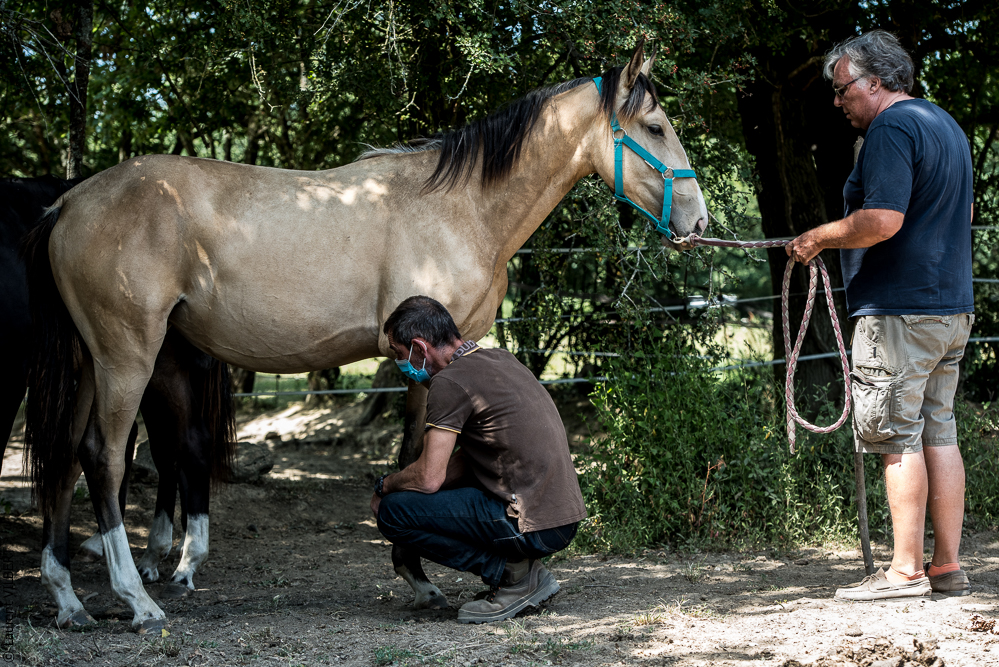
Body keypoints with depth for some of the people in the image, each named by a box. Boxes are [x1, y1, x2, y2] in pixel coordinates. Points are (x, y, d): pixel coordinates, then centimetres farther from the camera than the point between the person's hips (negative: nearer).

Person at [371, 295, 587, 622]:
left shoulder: (449, 382, -13)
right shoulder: (499, 359, 16)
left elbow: (429, 478, -15)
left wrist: (385, 485, 5)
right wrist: (399, 483, 15)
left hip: (534, 527, -9)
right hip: (565, 515, 9)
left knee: (393, 513, -7)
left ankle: (512, 575, -3)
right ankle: (527, 571, 13)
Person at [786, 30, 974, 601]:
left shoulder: (891, 130, -13)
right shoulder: (947, 125, 19)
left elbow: (881, 221, -25)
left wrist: (818, 239, -11)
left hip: (899, 309, -10)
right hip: (953, 308, 10)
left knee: (896, 437, -6)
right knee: (939, 434, 10)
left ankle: (906, 571, -5)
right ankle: (948, 568, 11)